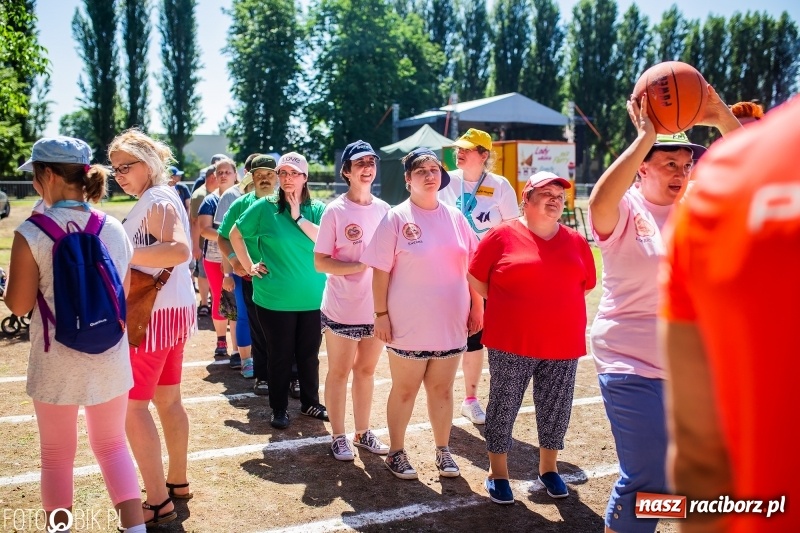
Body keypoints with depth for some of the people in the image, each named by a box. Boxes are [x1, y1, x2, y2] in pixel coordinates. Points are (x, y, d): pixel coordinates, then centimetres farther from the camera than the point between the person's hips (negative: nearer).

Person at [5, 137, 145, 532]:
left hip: (57, 363, -3)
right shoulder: (115, 229, -2)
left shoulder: (31, 233, -14)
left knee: (57, 455, 15)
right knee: (112, 444, 18)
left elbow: (18, 305, -8)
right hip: (110, 358, 3)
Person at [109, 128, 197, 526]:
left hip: (154, 313, -10)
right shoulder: (160, 197, 15)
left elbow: (179, 250, -31)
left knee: (132, 405, -4)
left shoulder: (157, 199, -14)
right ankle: (177, 482, 30)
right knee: (168, 400, 17)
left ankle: (158, 502, 2)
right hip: (174, 308, 10)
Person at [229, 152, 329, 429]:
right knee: (280, 355, 9)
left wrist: (299, 217, -15)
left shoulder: (317, 209, 3)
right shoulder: (265, 207, -3)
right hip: (275, 299, -2)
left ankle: (310, 403, 31)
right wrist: (249, 266, 2)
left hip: (313, 298, 2)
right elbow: (235, 234, 6)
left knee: (309, 354, 13)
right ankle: (279, 409, 25)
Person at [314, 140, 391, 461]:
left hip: (376, 308, 4)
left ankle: (363, 433, 31)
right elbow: (321, 262, -12)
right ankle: (338, 437, 24)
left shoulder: (383, 209, 3)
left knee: (366, 370, 16)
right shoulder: (335, 211, -9)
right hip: (342, 309, -4)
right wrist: (361, 266, -22)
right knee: (339, 372, 9)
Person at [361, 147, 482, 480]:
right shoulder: (396, 219, -8)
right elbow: (380, 271, -8)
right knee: (404, 391, 11)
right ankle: (396, 453, 27)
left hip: (450, 324, 4)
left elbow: (472, 267, 10)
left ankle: (443, 451, 31)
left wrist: (476, 307, 8)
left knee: (442, 390, 16)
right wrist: (381, 314, -11)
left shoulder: (455, 217, 4)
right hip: (409, 325, -3)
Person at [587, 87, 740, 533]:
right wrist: (645, 137, -32)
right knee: (649, 480, -4)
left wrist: (724, 120, -15)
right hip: (633, 363, -6)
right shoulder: (624, 211, -11)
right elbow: (599, 201, -34)